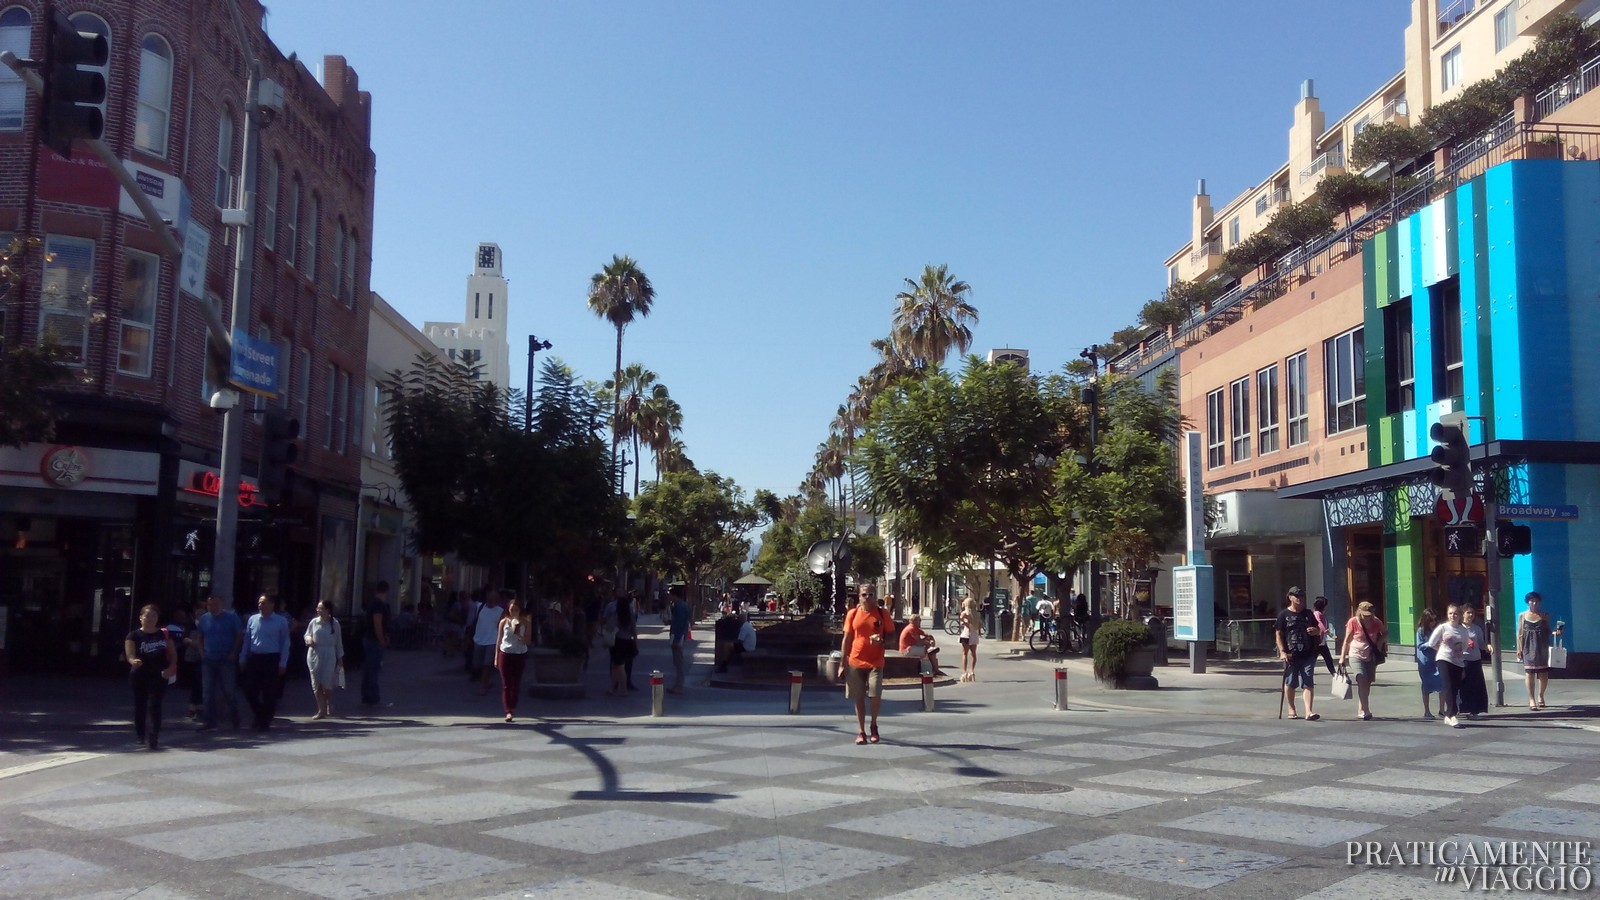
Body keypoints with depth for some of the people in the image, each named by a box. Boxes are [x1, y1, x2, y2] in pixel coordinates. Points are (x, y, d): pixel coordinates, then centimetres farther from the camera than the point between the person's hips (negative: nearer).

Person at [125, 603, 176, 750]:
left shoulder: (164, 634, 6)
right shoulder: (133, 636, -2)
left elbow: (173, 653, 11)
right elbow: (130, 655, -14)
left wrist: (171, 667, -6)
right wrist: (133, 661, -37)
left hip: (159, 676, 0)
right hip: (140, 677, 0)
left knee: (155, 705, -8)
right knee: (140, 705, 10)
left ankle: (154, 736, -15)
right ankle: (140, 735, 26)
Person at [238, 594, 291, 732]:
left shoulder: (281, 621, -2)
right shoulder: (252, 619, 7)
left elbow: (285, 643, -2)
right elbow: (247, 640, 12)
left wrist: (283, 663, -8)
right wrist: (243, 658, 8)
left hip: (271, 659, -3)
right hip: (254, 658, 3)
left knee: (269, 693, 2)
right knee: (250, 690, 2)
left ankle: (265, 722, 15)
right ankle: (260, 715, 25)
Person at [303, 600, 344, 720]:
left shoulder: (334, 623, -2)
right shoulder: (313, 622, 2)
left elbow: (338, 641, 4)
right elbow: (307, 634, 16)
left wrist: (340, 658, 6)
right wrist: (308, 639, -9)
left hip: (329, 656, -2)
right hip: (314, 655, 2)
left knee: (327, 684, -5)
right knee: (316, 685, 3)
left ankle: (329, 708, 19)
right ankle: (322, 710, 12)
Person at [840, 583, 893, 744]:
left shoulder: (882, 614, 2)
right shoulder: (852, 614, 3)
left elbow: (891, 634, 7)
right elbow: (846, 638, 6)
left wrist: (882, 641, -16)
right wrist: (843, 662, 1)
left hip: (875, 662, -1)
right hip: (855, 662, 1)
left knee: (876, 695, -9)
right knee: (859, 698, 5)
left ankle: (874, 725, 16)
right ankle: (861, 731, 14)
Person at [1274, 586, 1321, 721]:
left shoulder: (1308, 614, 13)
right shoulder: (1284, 615, 2)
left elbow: (1318, 630, 23)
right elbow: (1278, 634, -2)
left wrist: (1316, 631, -3)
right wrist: (1282, 652, -12)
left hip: (1308, 655, 2)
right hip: (1290, 655, -2)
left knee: (1308, 684, -7)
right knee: (1290, 683, 8)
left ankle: (1309, 712, -12)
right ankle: (1291, 710, 24)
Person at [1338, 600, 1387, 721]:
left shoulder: (1376, 622, -3)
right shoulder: (1353, 622, -11)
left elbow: (1385, 633, 14)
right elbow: (1347, 640, -5)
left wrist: (1381, 641, -7)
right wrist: (1342, 657, -7)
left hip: (1371, 657, 4)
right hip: (1356, 656, -4)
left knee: (1367, 684, 7)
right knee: (1362, 681, -17)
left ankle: (1361, 710, 17)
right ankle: (1366, 711, -21)